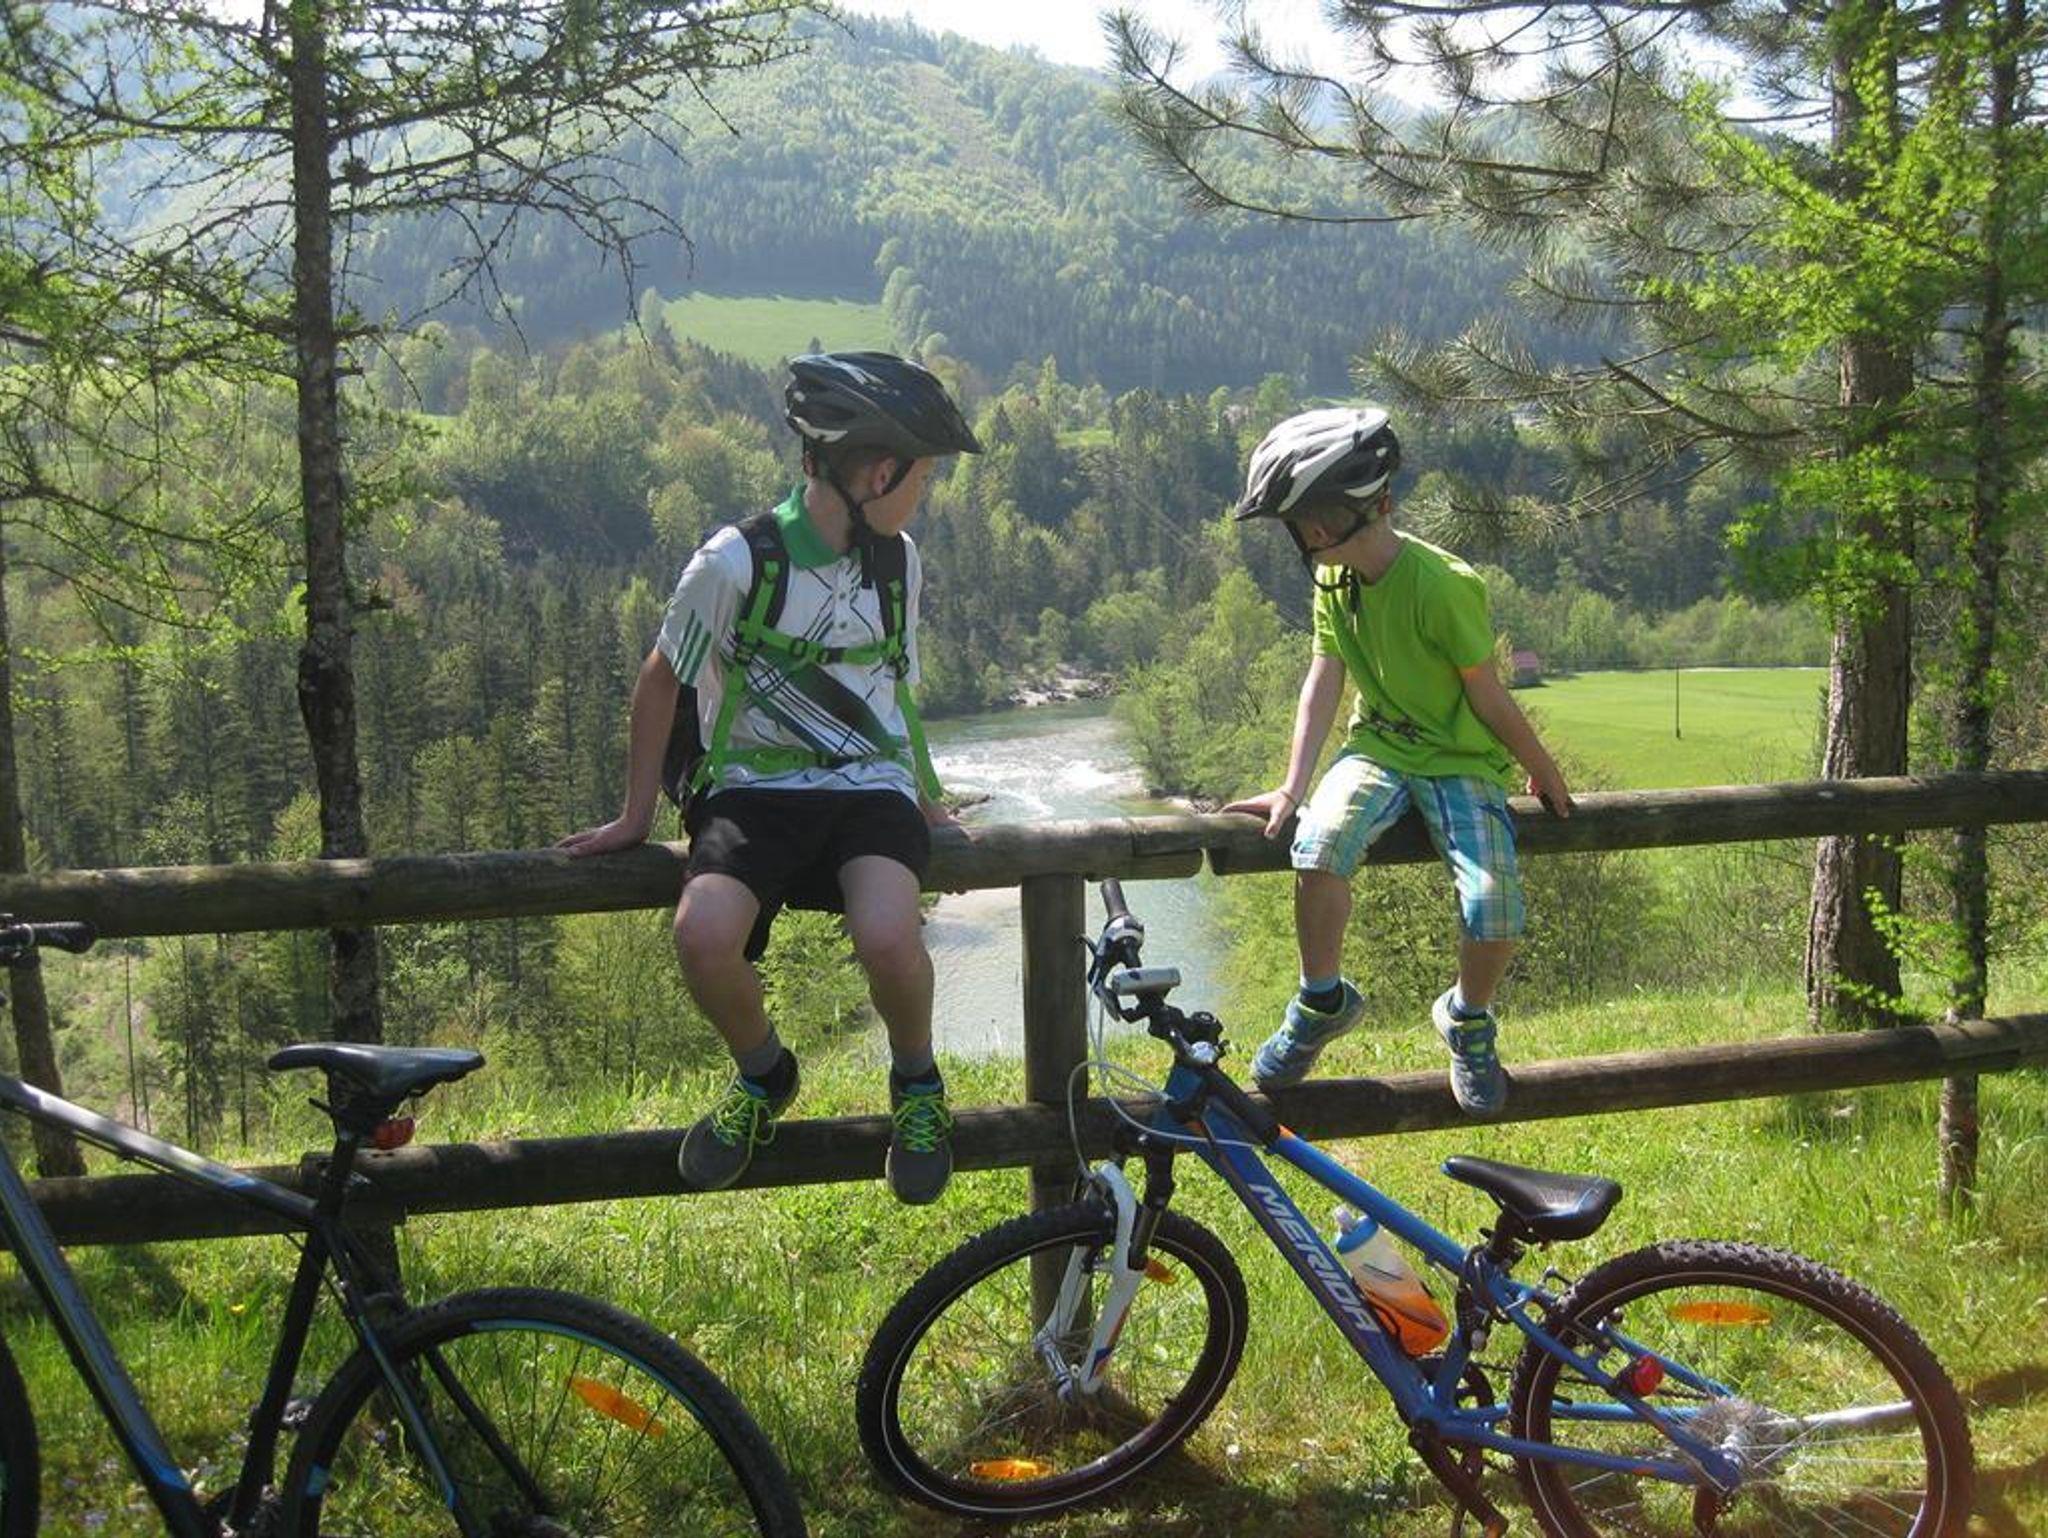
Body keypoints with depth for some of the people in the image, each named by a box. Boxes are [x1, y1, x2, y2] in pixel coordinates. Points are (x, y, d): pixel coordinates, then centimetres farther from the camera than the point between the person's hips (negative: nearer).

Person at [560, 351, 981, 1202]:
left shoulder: (897, 562, 5)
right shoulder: (736, 561, -10)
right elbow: (662, 680, 2)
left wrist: (925, 802, 21)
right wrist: (636, 816, 7)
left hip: (870, 788, 2)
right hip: (755, 789, -2)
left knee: (887, 938, -30)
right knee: (703, 935, -32)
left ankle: (916, 1081, 4)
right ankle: (762, 1074, 3)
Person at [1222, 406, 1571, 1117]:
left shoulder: (1446, 585, -22)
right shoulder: (1335, 576, -1)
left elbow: (1488, 698, -13)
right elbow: (1324, 681, 0)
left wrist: (1544, 772, -1)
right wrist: (1291, 788, -6)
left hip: (1460, 759, -4)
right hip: (1378, 746, 4)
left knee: (1494, 906, -25)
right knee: (1319, 844, -29)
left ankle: (1468, 1018, 10)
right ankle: (1322, 1001, -4)